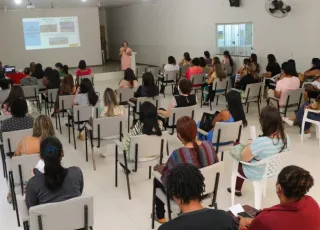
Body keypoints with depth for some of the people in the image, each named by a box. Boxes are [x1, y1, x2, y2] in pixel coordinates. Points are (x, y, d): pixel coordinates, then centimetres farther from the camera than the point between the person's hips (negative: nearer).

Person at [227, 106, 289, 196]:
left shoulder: (260, 142, -39)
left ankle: (237, 189, 45)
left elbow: (243, 158, -25)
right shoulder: (286, 138, -16)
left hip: (255, 174, -6)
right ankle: (237, 187, 42)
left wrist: (248, 145, -8)